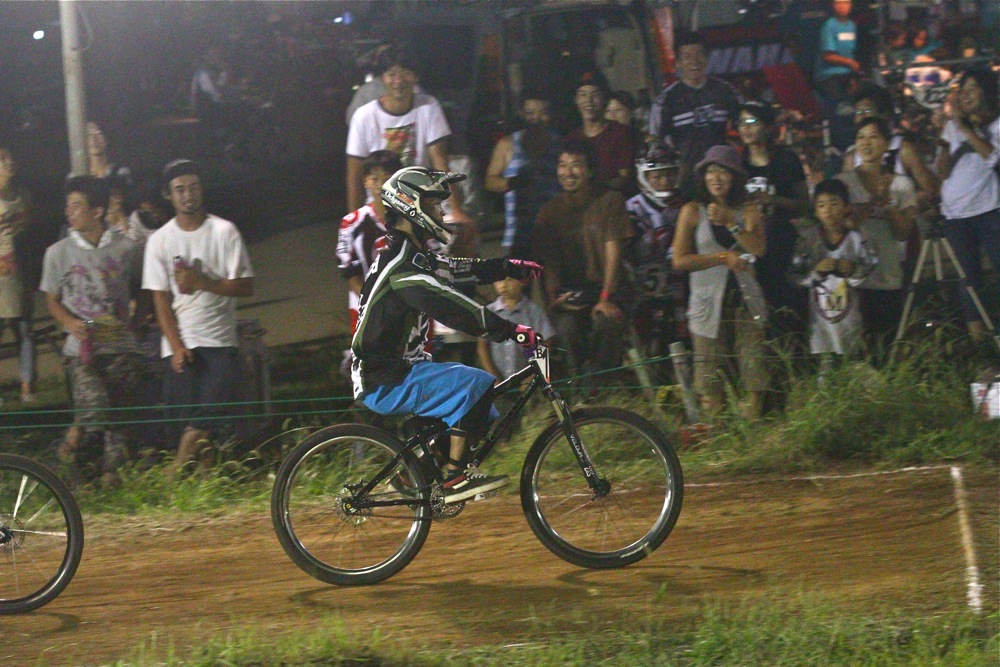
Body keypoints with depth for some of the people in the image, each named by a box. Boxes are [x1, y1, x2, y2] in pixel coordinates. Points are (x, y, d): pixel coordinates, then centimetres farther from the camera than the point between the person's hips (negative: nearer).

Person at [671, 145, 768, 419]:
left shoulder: (749, 211, 10)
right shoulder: (693, 211, 4)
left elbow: (759, 249, -7)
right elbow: (679, 261, -4)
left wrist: (730, 222, -13)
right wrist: (723, 257, -8)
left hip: (745, 301, 2)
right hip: (708, 302, -2)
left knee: (755, 377, -5)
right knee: (711, 386, -4)